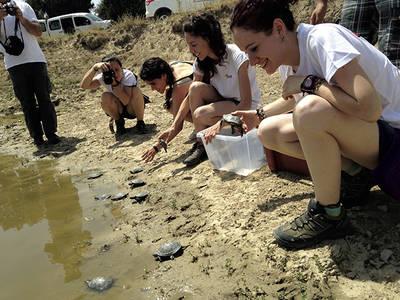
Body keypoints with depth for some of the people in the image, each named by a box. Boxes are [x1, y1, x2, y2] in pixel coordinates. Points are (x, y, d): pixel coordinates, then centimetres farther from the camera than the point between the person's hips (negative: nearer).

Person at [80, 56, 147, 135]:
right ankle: (119, 123, -4)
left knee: (136, 91, -31)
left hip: (132, 109, -2)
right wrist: (95, 68, -45)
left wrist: (114, 83, -43)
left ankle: (140, 123, -12)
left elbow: (126, 101, -33)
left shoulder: (128, 75, -25)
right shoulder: (103, 77, -18)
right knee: (105, 97, -28)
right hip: (117, 110, 2)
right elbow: (84, 86, -34)